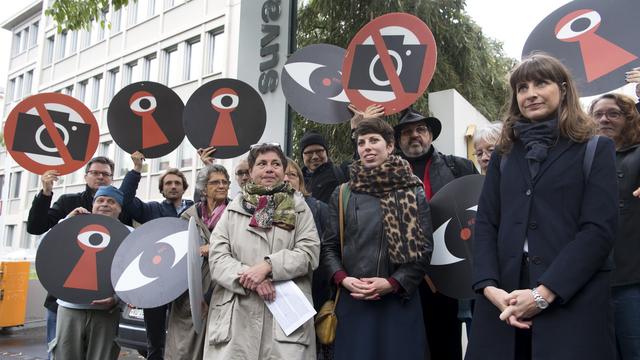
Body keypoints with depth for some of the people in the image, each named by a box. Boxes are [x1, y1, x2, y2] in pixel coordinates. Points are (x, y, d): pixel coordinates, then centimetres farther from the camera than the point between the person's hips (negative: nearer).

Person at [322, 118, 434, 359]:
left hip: (400, 301, -1)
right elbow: (329, 246, 8)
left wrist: (393, 283, -12)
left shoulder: (414, 193, 3)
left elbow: (424, 247, -1)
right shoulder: (342, 194, 8)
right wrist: (343, 279, -9)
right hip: (353, 301, 1)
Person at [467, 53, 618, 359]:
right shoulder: (504, 154, 13)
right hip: (504, 299, 3)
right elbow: (485, 223, 6)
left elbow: (600, 229, -7)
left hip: (573, 301, -3)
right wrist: (489, 287, -10)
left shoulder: (595, 149, 4)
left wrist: (544, 294, -16)